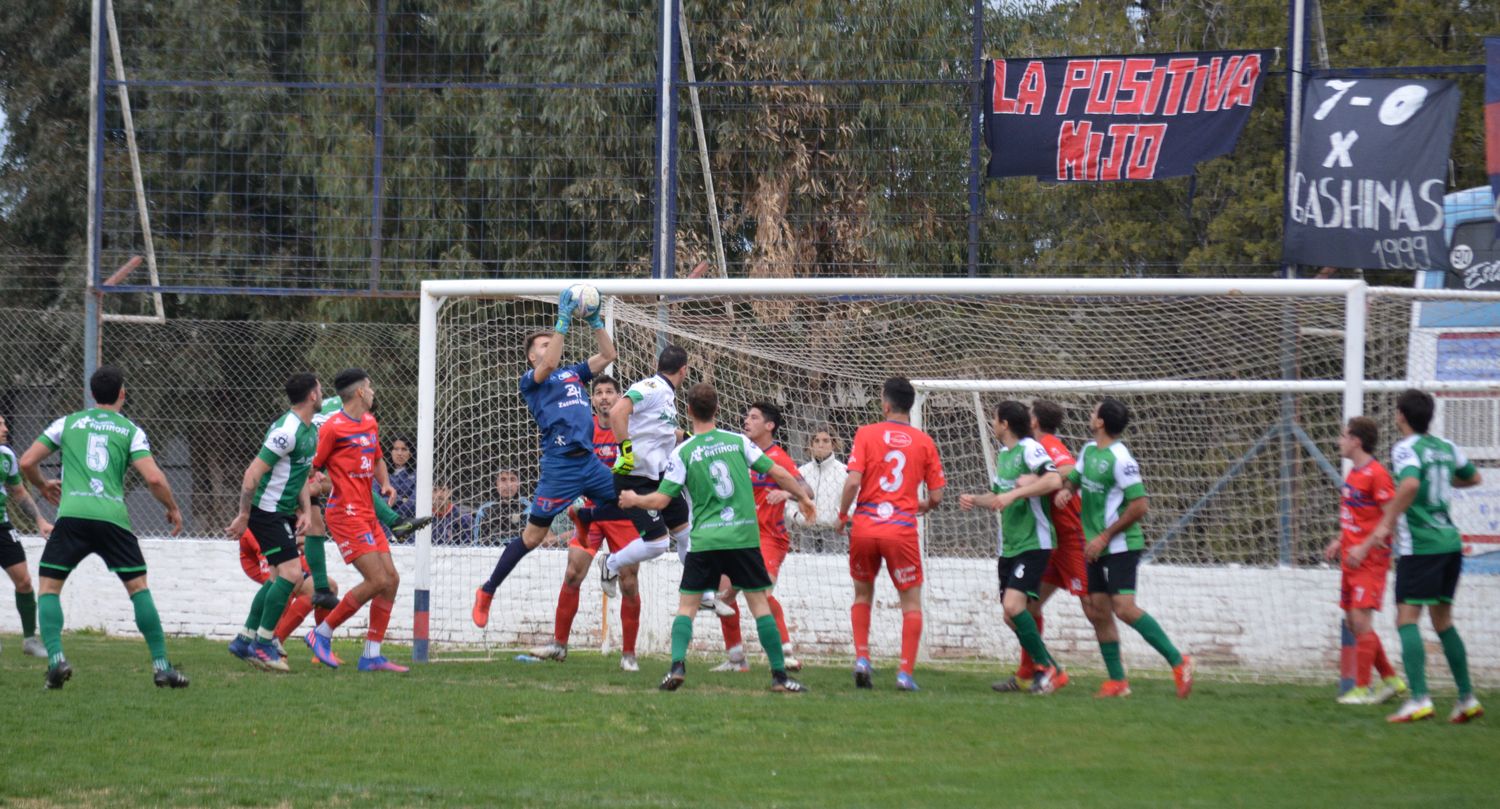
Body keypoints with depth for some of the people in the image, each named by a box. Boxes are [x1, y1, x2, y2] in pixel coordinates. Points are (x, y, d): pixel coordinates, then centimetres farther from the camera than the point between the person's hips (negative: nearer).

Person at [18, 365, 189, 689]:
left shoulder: (68, 423, 15)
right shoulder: (131, 430, 11)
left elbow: (26, 463, 13)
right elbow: (154, 478, 0)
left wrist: (43, 486, 33)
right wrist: (173, 508, 17)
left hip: (71, 514, 0)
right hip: (112, 515, 0)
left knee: (49, 587, 10)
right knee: (138, 587, 9)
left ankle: (56, 658, -10)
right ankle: (161, 666, 6)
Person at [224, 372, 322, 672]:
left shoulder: (311, 431, 11)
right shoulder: (287, 431, -21)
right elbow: (252, 473, -22)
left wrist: (305, 511, 9)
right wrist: (243, 516, -19)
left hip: (284, 513, 10)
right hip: (268, 511, -10)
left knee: (281, 577, 13)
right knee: (291, 574, -14)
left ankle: (245, 639, 21)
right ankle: (263, 643, -5)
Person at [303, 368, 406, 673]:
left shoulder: (370, 424, 15)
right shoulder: (333, 428, -11)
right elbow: (311, 469, -9)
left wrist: (385, 483, 11)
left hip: (367, 514, 9)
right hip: (346, 513, -9)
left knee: (391, 579, 3)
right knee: (377, 581, -14)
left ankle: (372, 654, 7)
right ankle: (322, 634, -2)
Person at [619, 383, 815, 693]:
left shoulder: (682, 453, -2)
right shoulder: (738, 441, 5)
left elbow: (661, 499, -3)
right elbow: (778, 473, 5)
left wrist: (634, 500, 17)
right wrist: (803, 496, 22)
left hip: (705, 540, -1)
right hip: (744, 537, 1)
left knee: (687, 605, 7)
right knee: (759, 602, 9)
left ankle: (677, 665, -13)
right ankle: (780, 675, 7)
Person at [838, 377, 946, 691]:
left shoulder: (866, 434, 0)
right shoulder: (924, 442, 3)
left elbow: (853, 482, -9)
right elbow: (936, 497, 4)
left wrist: (843, 514, 7)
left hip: (864, 527, 1)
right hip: (902, 529, -1)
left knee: (862, 594, 20)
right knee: (911, 601, 8)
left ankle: (861, 658, 7)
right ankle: (906, 672, -3)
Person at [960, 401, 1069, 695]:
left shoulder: (1029, 448, -12)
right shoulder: (1002, 454, 17)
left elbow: (1054, 480, -27)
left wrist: (1016, 493, -29)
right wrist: (975, 501, 11)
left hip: (1033, 543, -9)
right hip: (1008, 546, 9)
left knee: (1013, 605, -21)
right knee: (1011, 615, 7)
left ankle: (1050, 671, -12)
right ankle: (1040, 671, 19)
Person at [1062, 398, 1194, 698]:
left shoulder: (1120, 458, -16)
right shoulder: (1089, 450, 10)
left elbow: (1140, 505, -18)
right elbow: (1071, 482, 23)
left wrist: (1105, 536, -17)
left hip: (1121, 545, -9)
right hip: (1097, 547, 9)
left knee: (1124, 608, -19)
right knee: (1098, 610, 4)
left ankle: (1177, 661, -11)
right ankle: (1117, 680, 9)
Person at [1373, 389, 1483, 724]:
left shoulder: (1406, 449, -10)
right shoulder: (1446, 448, 12)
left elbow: (1410, 484, -30)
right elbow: (1472, 478, 29)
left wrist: (1388, 522, -25)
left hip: (1420, 546, -8)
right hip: (1450, 542, 8)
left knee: (1407, 619, -8)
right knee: (1443, 620, 16)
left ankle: (1419, 699, -20)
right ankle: (1467, 699, 15)